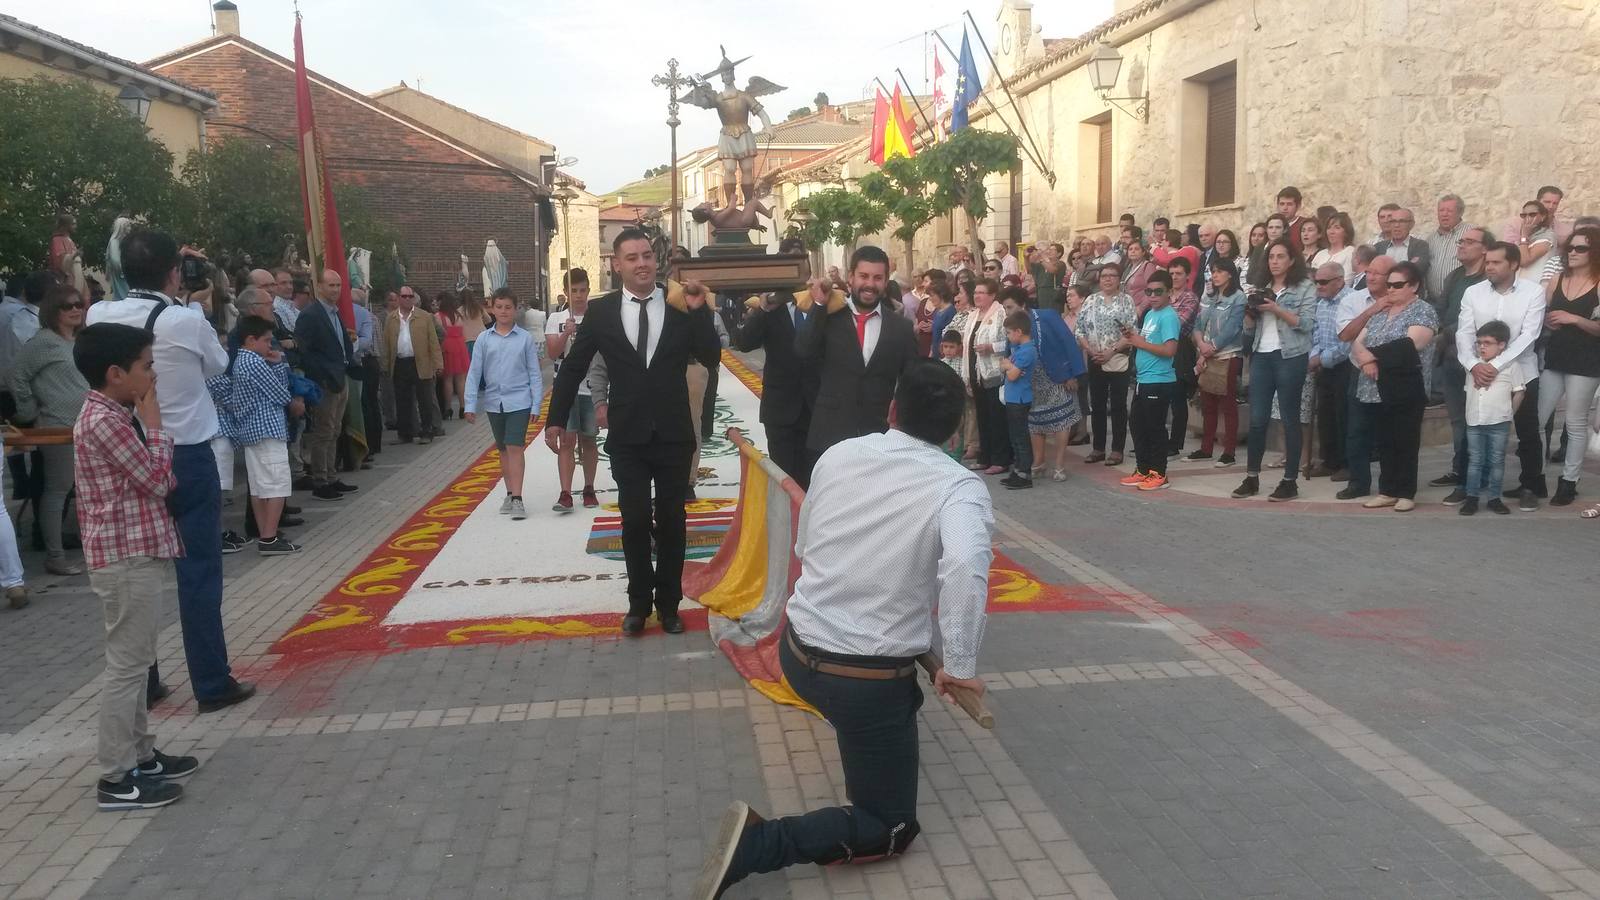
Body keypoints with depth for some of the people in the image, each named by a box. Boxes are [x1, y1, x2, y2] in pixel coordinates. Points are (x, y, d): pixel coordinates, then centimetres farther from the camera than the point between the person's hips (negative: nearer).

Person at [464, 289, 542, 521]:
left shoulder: (525, 338, -3)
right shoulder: (484, 338, 2)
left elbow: (534, 372, 1)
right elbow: (474, 372, 2)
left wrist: (536, 404, -3)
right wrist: (471, 405, -2)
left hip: (519, 401, -3)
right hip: (493, 402, 3)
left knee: (515, 448, -10)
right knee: (503, 450, 14)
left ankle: (517, 499, -10)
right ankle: (509, 494, 25)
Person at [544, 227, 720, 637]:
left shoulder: (681, 305, -2)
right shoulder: (600, 311, -2)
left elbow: (711, 358, -8)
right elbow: (573, 366, 5)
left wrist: (699, 311, -19)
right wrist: (556, 419, 5)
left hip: (674, 434, 1)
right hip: (627, 436, 0)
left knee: (671, 521, 11)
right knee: (635, 522, 5)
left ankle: (668, 602, 25)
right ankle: (639, 603, 22)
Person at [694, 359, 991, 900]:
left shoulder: (838, 455, -1)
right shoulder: (960, 488, -15)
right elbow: (965, 568, -35)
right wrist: (960, 667, -22)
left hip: (797, 651, 6)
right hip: (866, 680, -6)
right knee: (892, 829, 11)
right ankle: (757, 843, -7)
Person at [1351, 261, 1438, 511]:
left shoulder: (1423, 311, -5)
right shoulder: (1379, 312, 14)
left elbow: (1408, 346, -19)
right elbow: (1356, 342, 7)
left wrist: (1372, 355, -11)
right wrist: (1365, 360, -13)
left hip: (1405, 390, -6)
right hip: (1375, 389, 6)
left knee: (1405, 442, 1)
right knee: (1383, 441, 10)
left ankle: (1406, 493, 9)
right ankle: (1387, 490, 17)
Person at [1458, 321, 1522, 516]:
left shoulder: (1510, 367, -3)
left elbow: (1518, 392, 2)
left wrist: (1508, 413, 3)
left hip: (1499, 423, -3)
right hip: (1474, 422, 3)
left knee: (1497, 462, 5)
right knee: (1474, 461, 6)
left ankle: (1493, 498, 12)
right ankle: (1471, 497, 10)